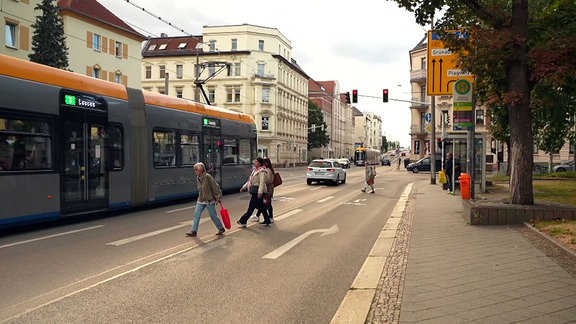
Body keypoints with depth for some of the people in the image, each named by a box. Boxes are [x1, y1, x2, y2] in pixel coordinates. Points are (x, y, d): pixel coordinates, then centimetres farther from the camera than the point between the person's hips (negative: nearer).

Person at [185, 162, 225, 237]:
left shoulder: (208, 177, -18)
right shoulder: (198, 178, 5)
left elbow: (215, 187, -15)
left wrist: (218, 197, -11)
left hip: (209, 200, -7)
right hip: (201, 200, 7)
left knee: (213, 215, 3)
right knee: (196, 215, 2)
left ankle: (221, 229, 20)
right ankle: (194, 231, 8)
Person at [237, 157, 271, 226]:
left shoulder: (262, 171, -13)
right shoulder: (255, 170, 16)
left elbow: (262, 183, -21)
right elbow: (250, 180, 24)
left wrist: (260, 192, -28)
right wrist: (244, 187, 22)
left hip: (258, 191, -9)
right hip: (254, 191, 9)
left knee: (251, 207, -4)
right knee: (261, 206, 12)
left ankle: (243, 221, 0)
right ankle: (267, 220, 19)